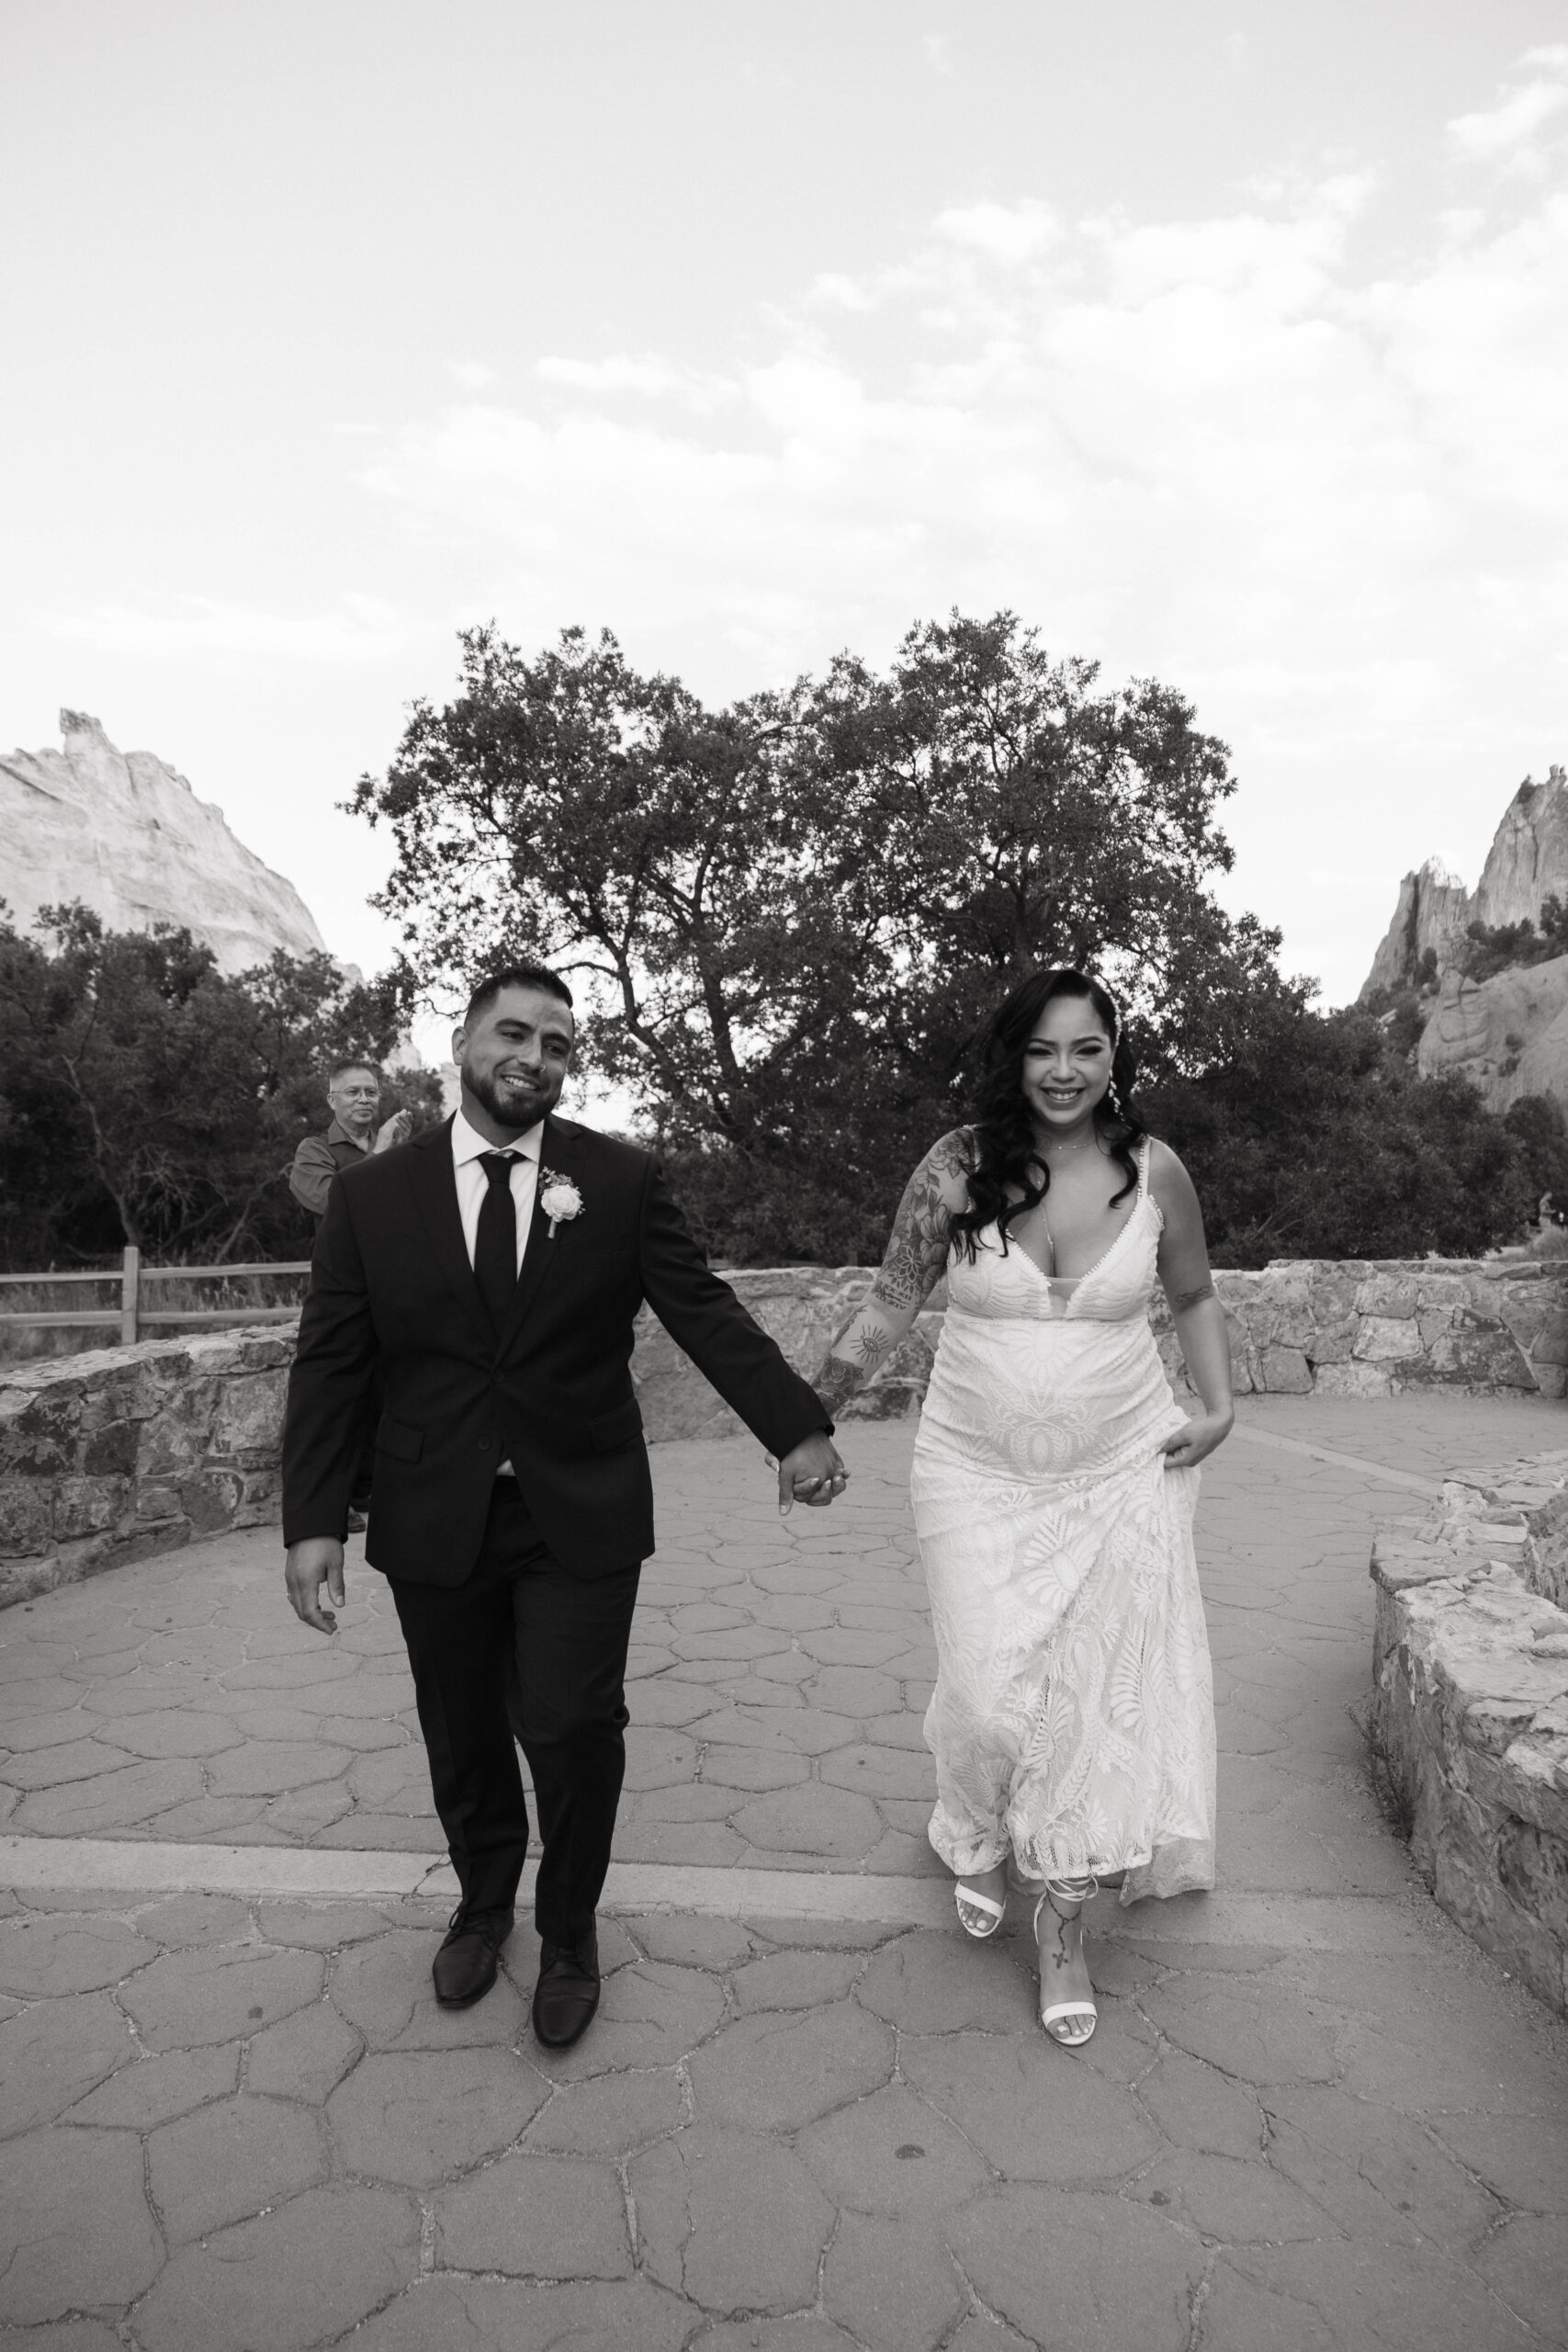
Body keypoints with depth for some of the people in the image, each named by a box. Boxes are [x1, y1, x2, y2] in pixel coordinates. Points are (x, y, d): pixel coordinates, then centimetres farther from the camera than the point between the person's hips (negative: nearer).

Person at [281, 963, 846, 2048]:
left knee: (573, 1731, 1)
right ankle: (484, 1902, 45)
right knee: (462, 1738, 15)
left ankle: (569, 1932, 31)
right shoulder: (372, 1193, 0)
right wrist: (314, 1519, -5)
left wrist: (799, 1426, -17)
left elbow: (707, 1313, -7)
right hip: (436, 1523, 2)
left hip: (580, 1517, -1)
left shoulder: (623, 1181, -3)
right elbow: (332, 1367, 0)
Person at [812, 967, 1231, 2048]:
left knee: (1096, 1694, 7)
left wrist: (1220, 1406, -2)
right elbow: (891, 1303, -3)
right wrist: (811, 1412, -9)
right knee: (991, 1688, 2)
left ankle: (1064, 1926, 29)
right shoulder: (958, 1166, -9)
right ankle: (984, 1839, 38)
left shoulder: (1155, 1171, -5)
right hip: (979, 1474, -1)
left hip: (1119, 1473, 1)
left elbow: (1195, 1297, 10)